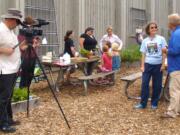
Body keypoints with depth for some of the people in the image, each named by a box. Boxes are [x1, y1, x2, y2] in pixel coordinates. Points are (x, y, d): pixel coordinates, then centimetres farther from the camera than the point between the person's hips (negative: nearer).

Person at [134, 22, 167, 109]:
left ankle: (154, 103, 18)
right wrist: (142, 66, 0)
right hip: (148, 64, 1)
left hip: (158, 65, -1)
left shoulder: (161, 39, 1)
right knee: (144, 84, -2)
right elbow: (143, 54, 7)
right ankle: (143, 103, 6)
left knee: (157, 85, 4)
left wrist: (163, 64, -6)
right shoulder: (145, 41, 6)